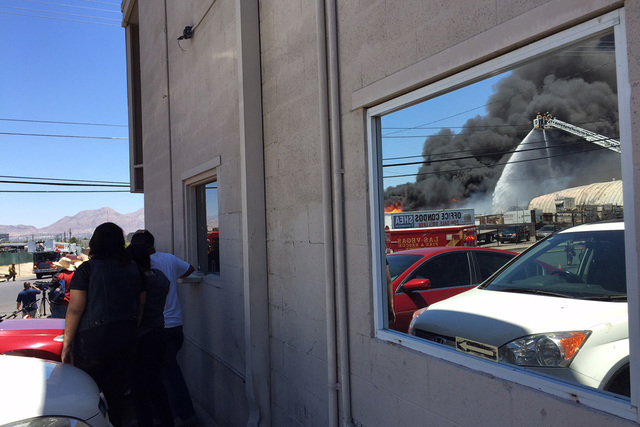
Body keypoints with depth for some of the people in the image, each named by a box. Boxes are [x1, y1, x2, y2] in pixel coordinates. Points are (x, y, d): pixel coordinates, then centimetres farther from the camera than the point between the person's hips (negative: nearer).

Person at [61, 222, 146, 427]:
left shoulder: (87, 269, -8)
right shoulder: (134, 269, 6)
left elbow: (75, 309, -11)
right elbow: (141, 304, 11)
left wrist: (67, 343, -4)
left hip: (93, 340, -4)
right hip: (127, 339, 5)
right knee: (116, 394, 16)